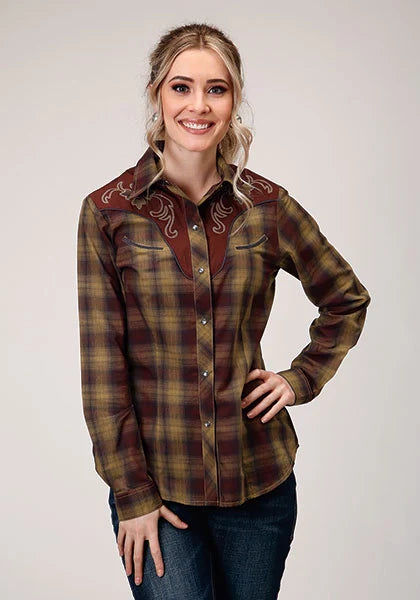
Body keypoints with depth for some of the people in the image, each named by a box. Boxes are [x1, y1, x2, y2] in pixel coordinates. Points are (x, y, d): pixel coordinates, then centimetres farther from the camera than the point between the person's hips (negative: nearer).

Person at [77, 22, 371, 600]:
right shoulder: (108, 211, -7)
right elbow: (102, 368, -7)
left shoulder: (267, 205, -2)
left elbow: (348, 298, 14)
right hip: (156, 485, -2)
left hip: (259, 479, 2)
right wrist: (132, 495, -7)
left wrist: (302, 378, 2)